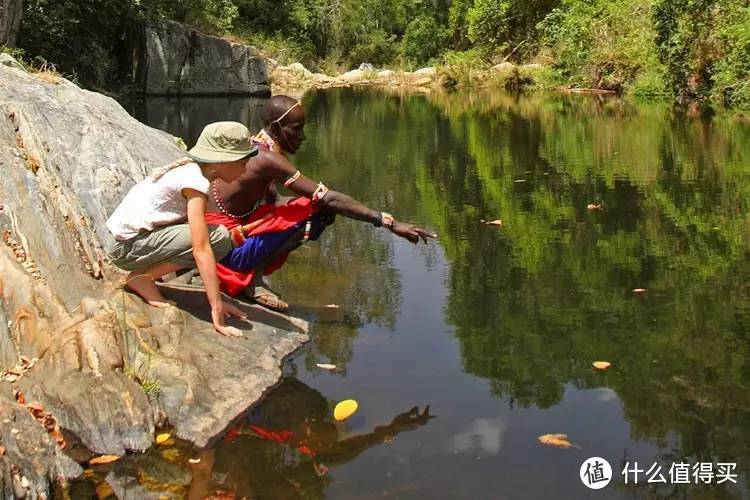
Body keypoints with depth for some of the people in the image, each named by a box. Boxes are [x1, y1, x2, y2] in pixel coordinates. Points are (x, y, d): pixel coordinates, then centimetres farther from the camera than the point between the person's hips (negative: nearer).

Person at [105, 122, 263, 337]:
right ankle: (141, 277, -8)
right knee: (217, 239, -19)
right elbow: (201, 250, -26)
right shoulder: (195, 182, -20)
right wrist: (217, 310, -27)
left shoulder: (191, 170, 7)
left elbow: (197, 233, 8)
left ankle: (144, 273, 8)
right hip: (126, 246, -9)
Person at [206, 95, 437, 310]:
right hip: (228, 250, -9)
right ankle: (253, 277, -9)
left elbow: (273, 199, 15)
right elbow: (329, 198, -25)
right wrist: (390, 222, -25)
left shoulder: (253, 147, 9)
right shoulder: (267, 159, -21)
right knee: (319, 212, -18)